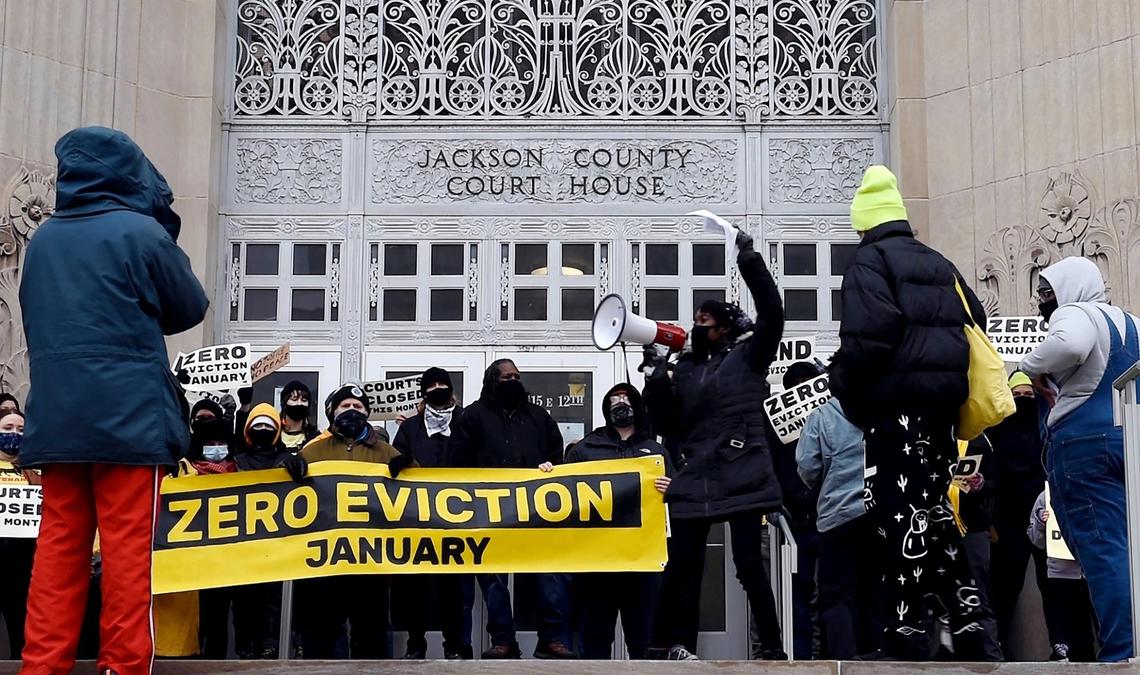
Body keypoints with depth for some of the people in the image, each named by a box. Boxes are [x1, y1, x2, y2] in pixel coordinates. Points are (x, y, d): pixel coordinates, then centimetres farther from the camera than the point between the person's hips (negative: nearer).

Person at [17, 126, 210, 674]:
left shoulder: (42, 239, 11)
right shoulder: (140, 231, -5)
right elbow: (189, 310, 7)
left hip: (56, 418, 5)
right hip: (127, 417, -5)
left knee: (59, 547, 9)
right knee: (127, 548, -1)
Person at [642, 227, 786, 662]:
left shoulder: (748, 357, 5)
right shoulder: (685, 369, 16)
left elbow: (772, 314, -11)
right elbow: (667, 426, 10)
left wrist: (748, 260, -14)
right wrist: (655, 375, 0)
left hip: (742, 476, -4)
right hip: (695, 478, 4)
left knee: (749, 563, -6)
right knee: (682, 563, 2)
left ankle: (772, 648, 4)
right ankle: (674, 645, 10)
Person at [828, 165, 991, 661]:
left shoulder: (870, 259, -5)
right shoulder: (938, 265, 20)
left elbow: (868, 335, -19)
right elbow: (975, 320, 21)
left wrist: (842, 384, -6)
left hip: (896, 403, -8)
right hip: (941, 402, 8)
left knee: (902, 516, -7)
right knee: (934, 509, 15)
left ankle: (907, 635, -7)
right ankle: (966, 628, 19)